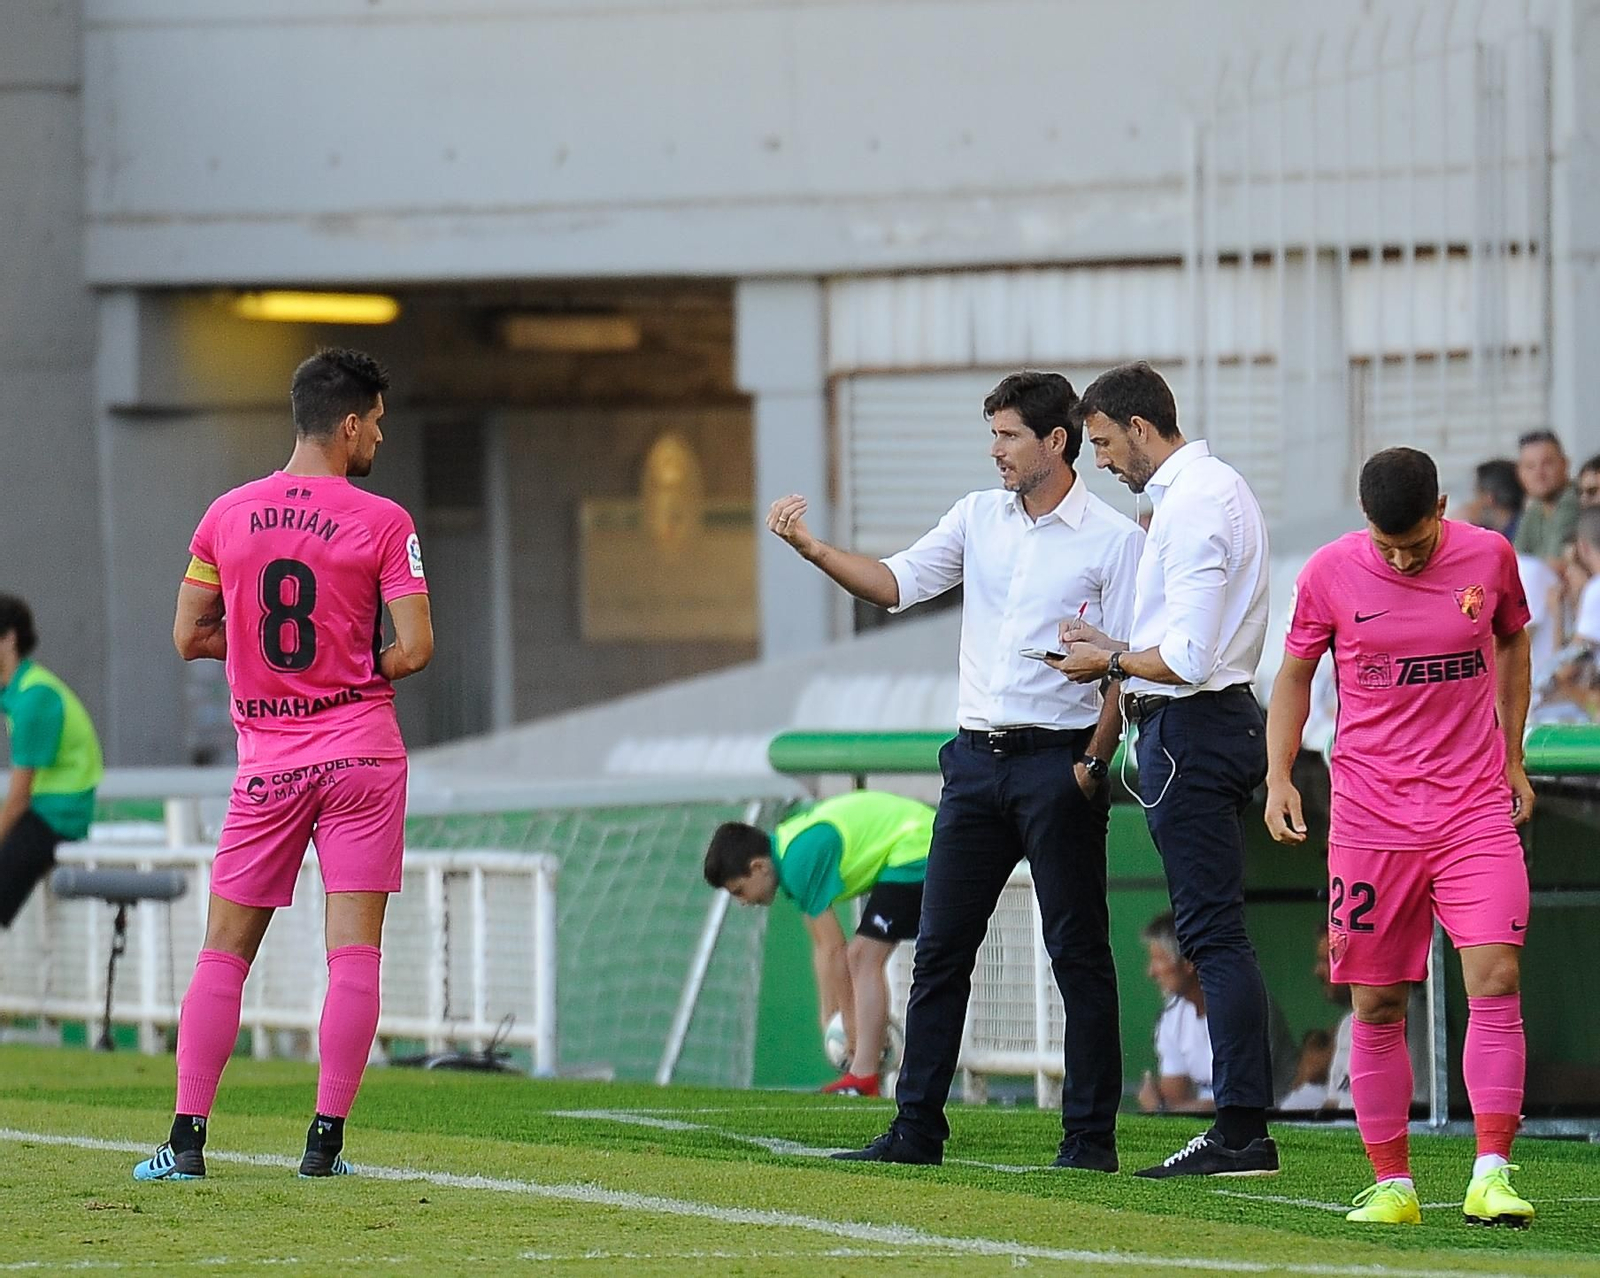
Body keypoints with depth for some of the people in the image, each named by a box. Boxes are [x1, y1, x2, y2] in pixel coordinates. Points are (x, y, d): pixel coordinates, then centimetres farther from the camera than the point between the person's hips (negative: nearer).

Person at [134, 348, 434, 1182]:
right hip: (361, 751, -2)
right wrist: (360, 667, 7)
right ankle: (326, 1139, -4)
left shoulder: (227, 515, 2)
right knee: (354, 951, 1)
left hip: (267, 761, 2)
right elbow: (414, 647, -12)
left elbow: (188, 638, 6)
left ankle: (187, 1137, 1)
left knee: (224, 951, 7)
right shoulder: (381, 522, -7)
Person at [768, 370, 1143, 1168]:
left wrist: (1094, 763, -13)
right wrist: (811, 548, -9)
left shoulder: (1113, 540, -4)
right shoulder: (979, 518, 11)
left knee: (1078, 952, -2)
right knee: (940, 947, 5)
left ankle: (1091, 1135, 2)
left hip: (1058, 762, -6)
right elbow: (895, 584, 5)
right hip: (976, 760, 6)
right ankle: (917, 1128, 9)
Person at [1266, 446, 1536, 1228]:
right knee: (1377, 1004, 2)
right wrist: (1278, 777, -2)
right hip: (1369, 820, 0)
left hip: (1476, 811, 0)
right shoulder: (1331, 573, -4)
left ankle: (1491, 1176, -14)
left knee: (1495, 980, -14)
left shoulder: (1488, 558, -1)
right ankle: (1391, 1184, 12)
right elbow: (1294, 674, 10)